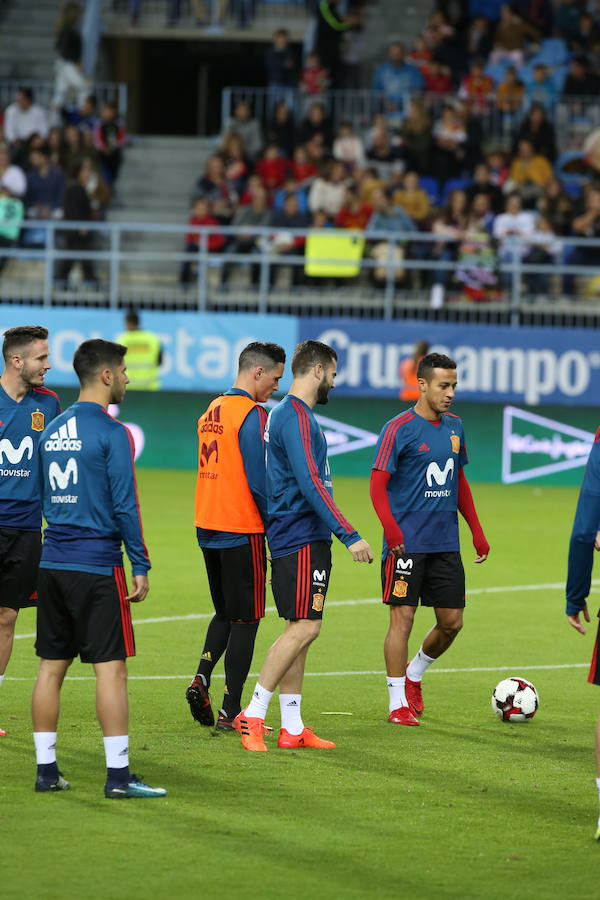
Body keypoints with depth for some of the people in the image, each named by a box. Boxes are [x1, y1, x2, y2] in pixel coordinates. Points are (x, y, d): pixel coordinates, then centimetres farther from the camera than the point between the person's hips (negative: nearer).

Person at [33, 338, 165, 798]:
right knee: (111, 667, -4)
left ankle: (46, 769, 11)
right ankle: (118, 774, -6)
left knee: (52, 666, 9)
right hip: (96, 565, -7)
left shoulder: (52, 430, 11)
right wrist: (141, 566, -7)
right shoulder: (111, 433, -11)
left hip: (53, 563, 7)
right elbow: (125, 505, -13)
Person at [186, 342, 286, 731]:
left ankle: (202, 678, 0)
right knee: (245, 620, 1)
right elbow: (258, 481, -18)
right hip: (242, 531, -8)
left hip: (208, 527, 8)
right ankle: (231, 711, 3)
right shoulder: (252, 415, -14)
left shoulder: (211, 412, 12)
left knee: (226, 613, 20)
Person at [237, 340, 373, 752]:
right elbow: (310, 484, -23)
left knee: (301, 630, 9)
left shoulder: (292, 414, 17)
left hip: (306, 539, 10)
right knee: (304, 627, -12)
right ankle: (253, 714, -10)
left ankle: (292, 727, 10)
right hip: (301, 538, -10)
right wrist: (350, 535, -25)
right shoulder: (296, 417, -15)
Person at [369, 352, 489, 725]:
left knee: (452, 621, 5)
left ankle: (414, 675, 30)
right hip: (407, 542, -6)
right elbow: (378, 484, -11)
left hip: (446, 544, 6)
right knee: (403, 617, -4)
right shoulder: (399, 429, -8)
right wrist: (390, 528, -26)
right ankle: (398, 703, 4)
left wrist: (477, 531, 18)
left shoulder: (455, 427, 11)